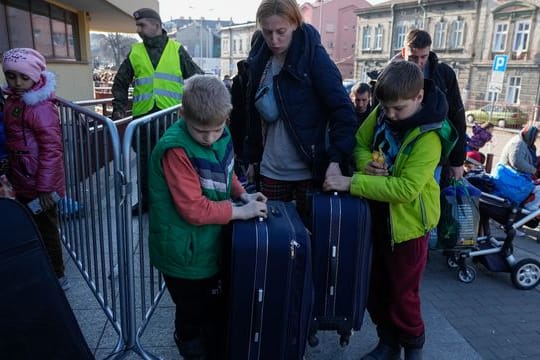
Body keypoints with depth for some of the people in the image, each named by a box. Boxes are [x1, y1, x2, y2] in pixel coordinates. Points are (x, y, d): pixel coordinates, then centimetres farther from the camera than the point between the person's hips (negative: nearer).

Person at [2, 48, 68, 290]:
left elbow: (51, 149, -22)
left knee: (45, 231, 5)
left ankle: (56, 277, 22)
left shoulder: (40, 107, -19)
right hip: (24, 183, 9)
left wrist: (45, 187, -22)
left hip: (39, 185, -8)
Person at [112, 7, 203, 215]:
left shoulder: (176, 50, 6)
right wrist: (119, 108, 9)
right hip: (143, 114, 2)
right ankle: (146, 199, 24)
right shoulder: (135, 52, 11)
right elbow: (120, 83, 17)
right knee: (145, 159, 10)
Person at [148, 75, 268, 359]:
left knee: (215, 312, 30)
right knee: (193, 320, 16)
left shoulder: (221, 134, -5)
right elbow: (194, 210, -28)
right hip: (186, 255, -7)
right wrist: (240, 211, -23)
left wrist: (243, 195, -3)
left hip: (212, 246, 8)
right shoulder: (176, 150, -28)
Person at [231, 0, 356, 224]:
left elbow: (343, 111, -14)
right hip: (271, 169, 4)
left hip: (309, 170, -4)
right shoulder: (259, 60, 3)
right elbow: (252, 114, 11)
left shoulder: (314, 57, -11)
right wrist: (251, 158, 11)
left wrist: (335, 160, -23)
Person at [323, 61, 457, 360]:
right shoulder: (381, 113, -4)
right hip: (377, 216, 6)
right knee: (374, 287, 17)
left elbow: (406, 187, -29)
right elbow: (359, 142, 9)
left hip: (408, 223, -6)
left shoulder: (429, 136, -23)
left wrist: (352, 183, -32)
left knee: (403, 295, 8)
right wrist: (366, 164, -14)